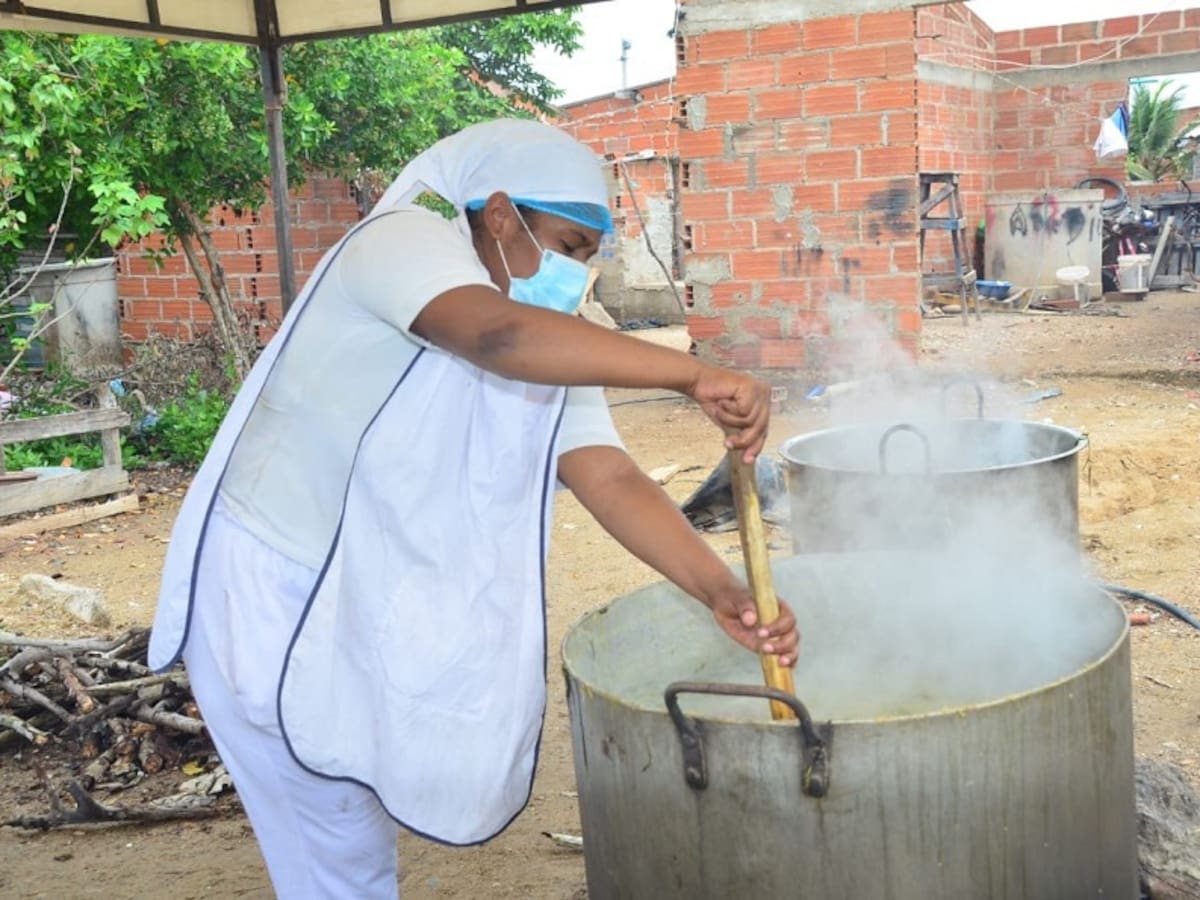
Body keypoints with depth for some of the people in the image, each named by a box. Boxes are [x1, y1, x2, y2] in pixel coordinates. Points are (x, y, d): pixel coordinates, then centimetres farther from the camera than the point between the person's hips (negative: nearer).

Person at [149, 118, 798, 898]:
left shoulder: (552, 349, 2)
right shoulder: (404, 239, -19)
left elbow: (610, 477, -10)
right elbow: (498, 337, -40)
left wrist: (717, 589, -25)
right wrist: (692, 376, -44)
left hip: (361, 602, 7)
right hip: (269, 587, -7)